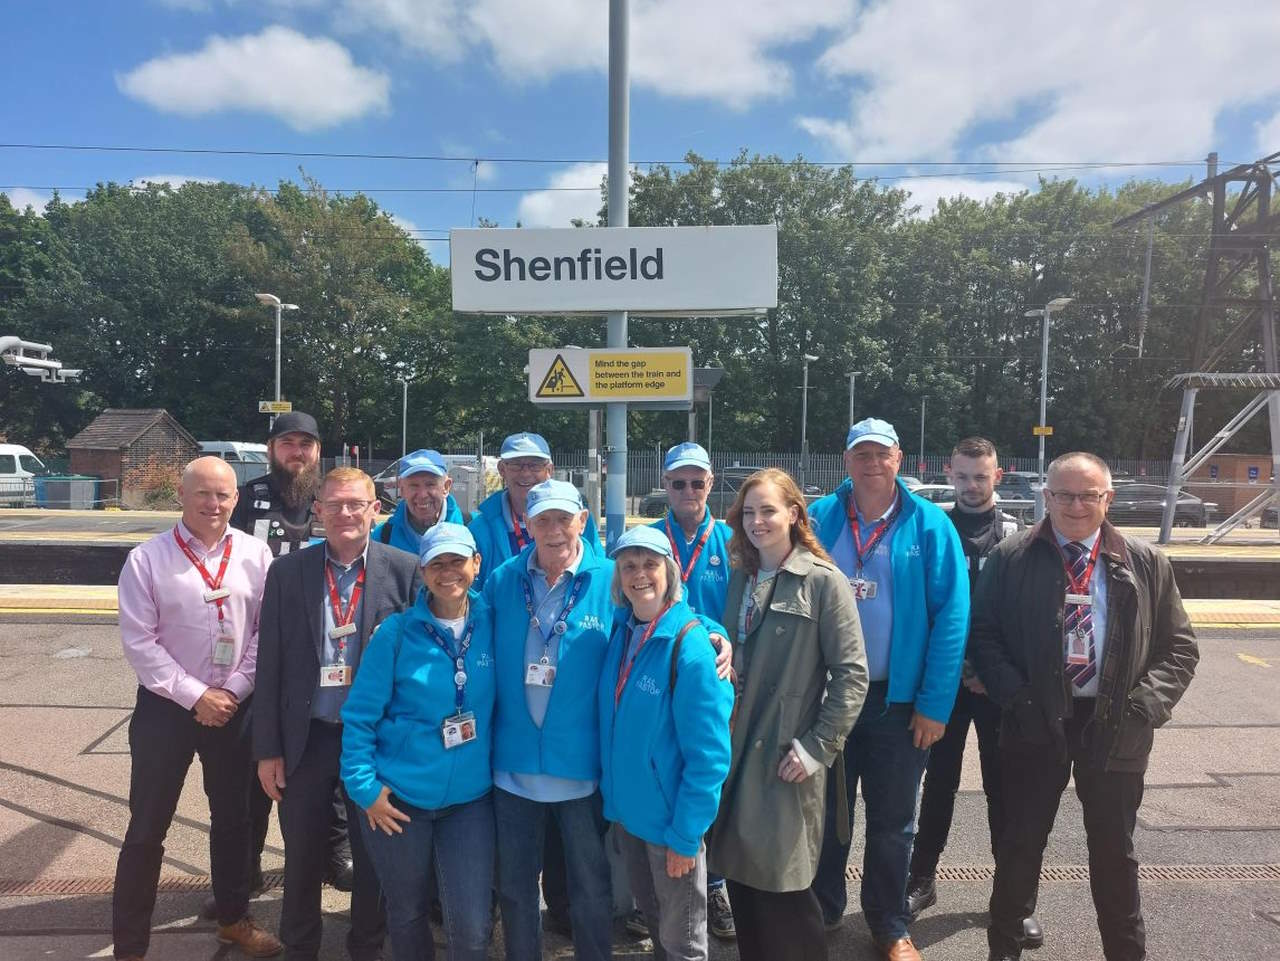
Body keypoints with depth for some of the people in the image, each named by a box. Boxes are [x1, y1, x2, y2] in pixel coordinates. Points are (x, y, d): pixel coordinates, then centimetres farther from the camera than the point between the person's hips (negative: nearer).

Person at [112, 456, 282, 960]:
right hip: (165, 707, -2)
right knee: (147, 828, 6)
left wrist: (233, 692, -8)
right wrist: (194, 696, -14)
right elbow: (138, 641, -11)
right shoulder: (147, 559, -9)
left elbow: (267, 631, -1)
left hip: (235, 706, 3)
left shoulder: (255, 554, -3)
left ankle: (234, 918, 38)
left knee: (232, 818, 18)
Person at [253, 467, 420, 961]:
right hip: (306, 737, 1)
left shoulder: (405, 570, -7)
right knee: (301, 856, 17)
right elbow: (270, 665, 0)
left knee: (374, 855, 15)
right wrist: (268, 748, 0)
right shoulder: (287, 571, -2)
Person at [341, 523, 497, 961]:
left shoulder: (492, 625, -4)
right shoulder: (397, 632, -10)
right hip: (398, 797, -1)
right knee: (407, 915, 17)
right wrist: (365, 786, -10)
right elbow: (360, 715, -6)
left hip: (470, 797, 1)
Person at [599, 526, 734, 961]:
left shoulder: (690, 645, -21)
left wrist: (685, 833, -18)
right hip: (627, 809, 6)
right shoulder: (621, 631, -2)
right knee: (652, 919, 25)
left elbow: (709, 753, -19)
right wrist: (613, 795, 4)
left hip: (672, 819, -5)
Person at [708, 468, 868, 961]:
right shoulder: (740, 578, 8)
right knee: (740, 875, 13)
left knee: (781, 884, 1)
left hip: (787, 758, -5)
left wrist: (817, 747, -13)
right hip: (736, 749, 5)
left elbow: (851, 674, -11)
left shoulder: (824, 581, -9)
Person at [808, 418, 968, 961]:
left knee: (892, 822, 15)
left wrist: (934, 705, -12)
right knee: (825, 813, 17)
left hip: (899, 700, -1)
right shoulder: (819, 520, -2)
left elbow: (951, 618, -9)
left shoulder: (930, 526, -7)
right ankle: (821, 911, 38)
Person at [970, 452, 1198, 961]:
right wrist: (1016, 697, -12)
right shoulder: (1010, 557, -3)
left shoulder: (1146, 562, 2)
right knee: (1021, 841, 11)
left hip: (1115, 726, 1)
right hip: (1036, 720, -1)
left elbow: (1179, 647, 5)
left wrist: (1144, 707, -9)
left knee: (1114, 848, 16)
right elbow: (982, 633, 0)